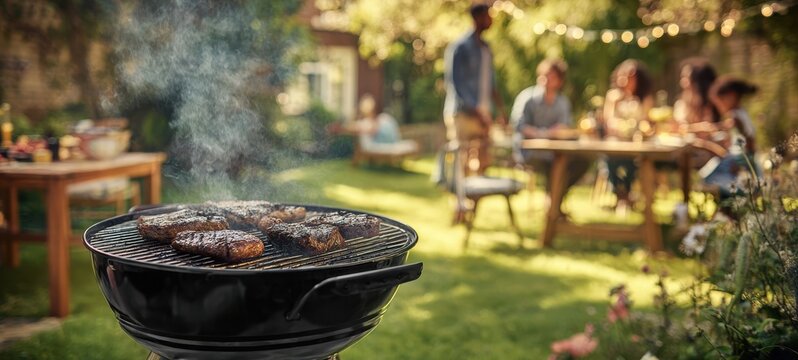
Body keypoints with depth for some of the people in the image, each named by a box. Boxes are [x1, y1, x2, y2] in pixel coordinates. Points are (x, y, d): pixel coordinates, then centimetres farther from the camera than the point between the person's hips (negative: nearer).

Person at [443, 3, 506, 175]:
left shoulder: (486, 48, 14)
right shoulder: (460, 46, -9)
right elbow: (458, 83, -14)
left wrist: (500, 110, 14)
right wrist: (478, 110, -20)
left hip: (482, 114, 8)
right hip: (464, 114, -8)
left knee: (483, 163, 8)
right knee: (464, 165, -9)